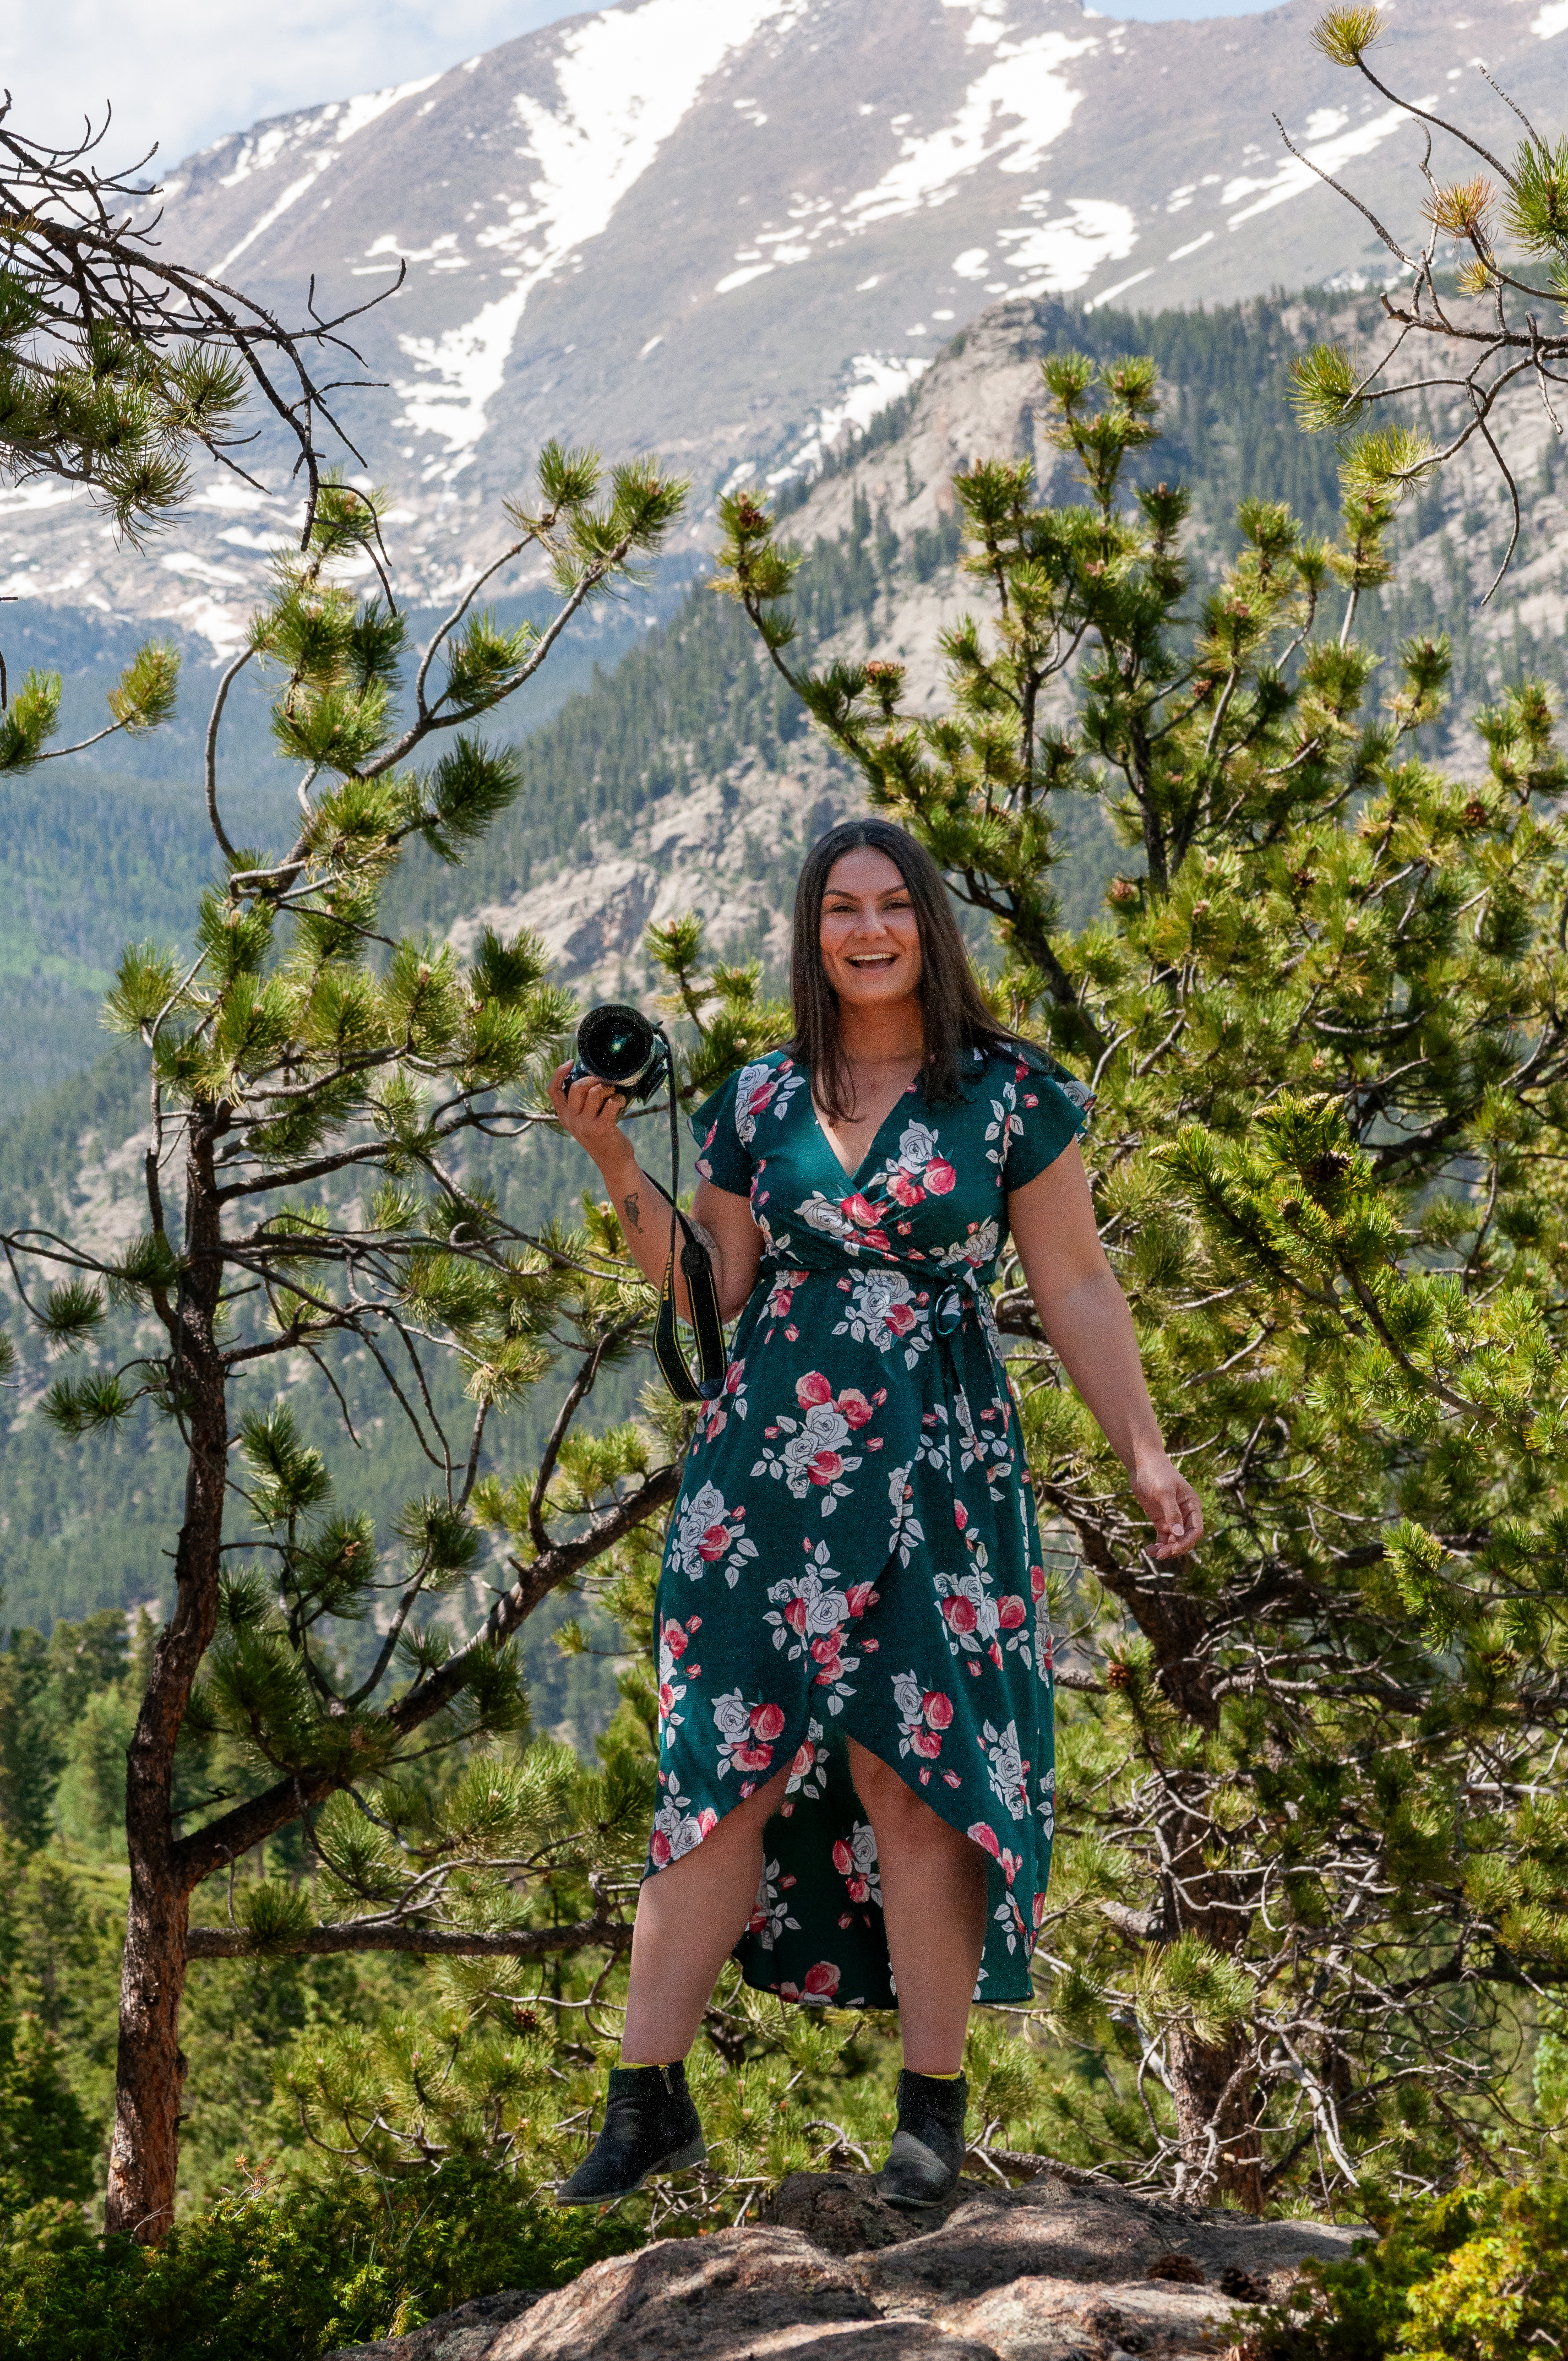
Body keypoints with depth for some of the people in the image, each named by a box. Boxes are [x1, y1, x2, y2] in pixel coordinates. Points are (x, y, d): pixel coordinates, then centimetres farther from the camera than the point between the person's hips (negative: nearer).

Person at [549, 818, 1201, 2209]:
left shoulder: (1011, 1095, 2)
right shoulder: (760, 1104, 10)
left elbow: (1077, 1290, 3)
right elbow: (711, 1289, 12)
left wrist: (1145, 1454, -2)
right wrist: (614, 1164, 3)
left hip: (936, 1469, -3)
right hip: (766, 1461, 3)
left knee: (912, 1782, -4)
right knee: (722, 1774, 0)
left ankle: (934, 2110, 5)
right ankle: (649, 2099, 5)